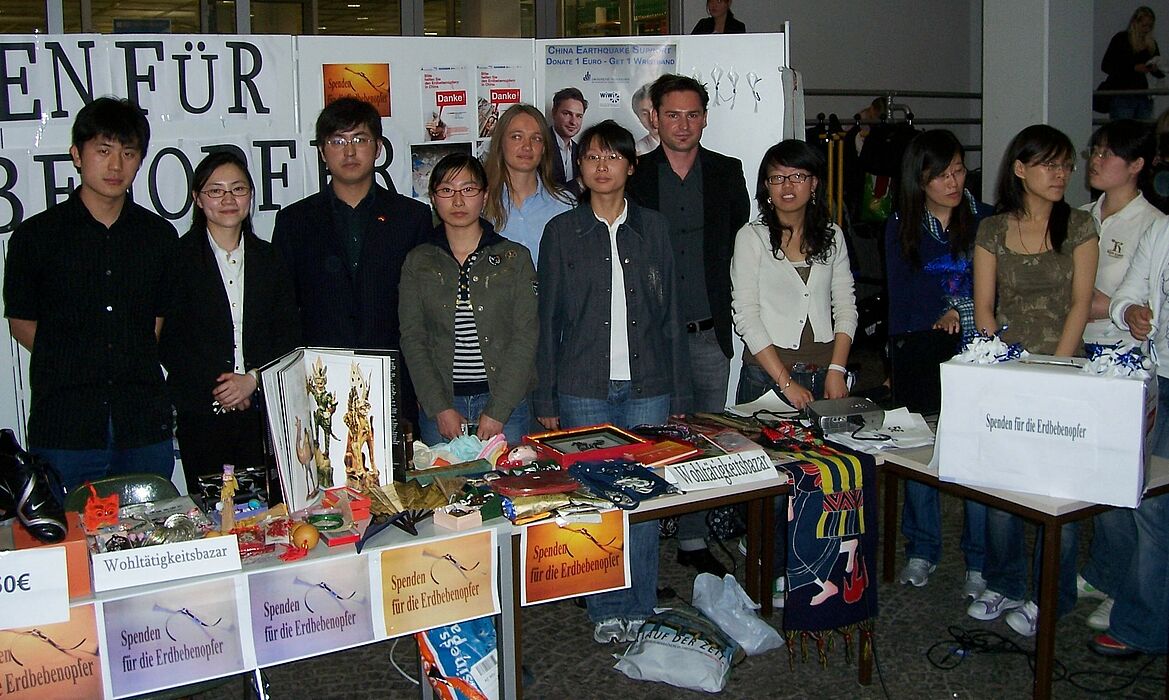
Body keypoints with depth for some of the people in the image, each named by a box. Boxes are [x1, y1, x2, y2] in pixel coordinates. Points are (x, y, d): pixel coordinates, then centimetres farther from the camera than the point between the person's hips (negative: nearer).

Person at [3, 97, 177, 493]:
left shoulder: (159, 236, 8)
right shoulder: (36, 236, 2)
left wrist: (129, 368, 3)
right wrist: (75, 369, 1)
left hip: (145, 429, 2)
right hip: (63, 431, -2)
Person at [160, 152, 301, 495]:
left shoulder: (268, 258, 13)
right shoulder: (180, 257, 2)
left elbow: (289, 335, 8)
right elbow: (168, 341, -3)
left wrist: (252, 380, -7)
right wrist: (219, 389, -9)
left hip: (262, 409, 2)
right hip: (202, 413, -2)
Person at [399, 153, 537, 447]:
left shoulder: (515, 257, 3)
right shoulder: (417, 262, 7)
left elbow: (525, 337, -3)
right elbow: (412, 338, 1)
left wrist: (497, 412, -12)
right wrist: (440, 408, -10)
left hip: (505, 403, -1)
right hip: (438, 407, 1)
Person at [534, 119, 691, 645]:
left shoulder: (653, 228, 8)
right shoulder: (562, 231, 4)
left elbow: (671, 314, 8)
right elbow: (548, 320, 4)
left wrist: (678, 395, 5)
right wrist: (545, 400, 0)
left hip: (647, 385, 1)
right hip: (583, 388, -1)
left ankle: (640, 607, 18)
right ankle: (607, 611, 16)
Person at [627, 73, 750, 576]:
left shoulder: (728, 173, 8)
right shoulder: (633, 176, 2)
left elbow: (742, 245, 11)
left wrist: (729, 309, 5)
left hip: (709, 332, 2)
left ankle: (694, 541, 22)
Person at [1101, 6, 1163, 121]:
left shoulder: (1151, 43, 13)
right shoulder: (1121, 39, -1)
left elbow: (1159, 74, 17)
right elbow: (1105, 66, -8)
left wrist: (1156, 69, -8)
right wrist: (1134, 68, -16)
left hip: (1142, 97, 5)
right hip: (1121, 96, -5)